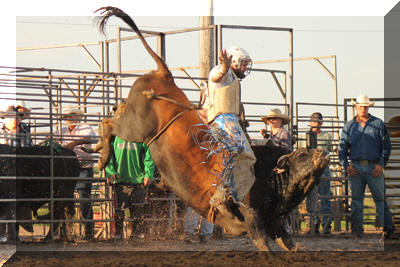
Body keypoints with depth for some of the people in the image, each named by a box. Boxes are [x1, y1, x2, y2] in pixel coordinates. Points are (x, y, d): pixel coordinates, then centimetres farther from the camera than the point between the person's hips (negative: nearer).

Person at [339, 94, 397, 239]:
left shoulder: (378, 124, 6)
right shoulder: (349, 126, 11)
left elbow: (386, 146, 6)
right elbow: (342, 147, 14)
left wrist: (381, 164, -4)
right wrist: (346, 165, 1)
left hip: (374, 167, -2)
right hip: (355, 167, 2)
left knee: (380, 198, -2)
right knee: (356, 199, 3)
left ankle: (388, 228, 1)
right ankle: (357, 229, 8)